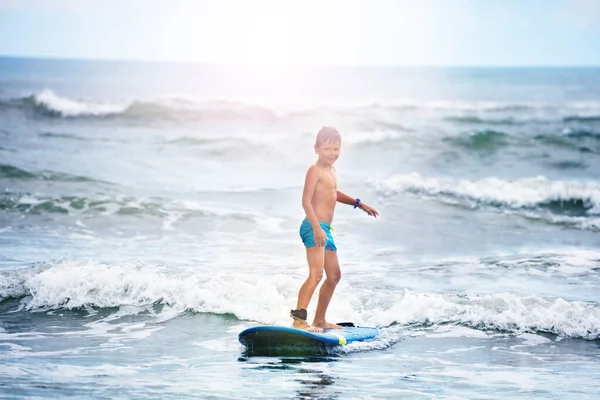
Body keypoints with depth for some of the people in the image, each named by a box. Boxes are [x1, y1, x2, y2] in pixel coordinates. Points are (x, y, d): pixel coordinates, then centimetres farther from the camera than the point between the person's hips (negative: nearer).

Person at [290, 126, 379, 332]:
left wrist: (358, 203, 43)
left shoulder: (331, 170, 17)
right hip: (314, 228, -10)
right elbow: (306, 201, -21)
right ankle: (298, 318, -32)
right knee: (316, 273, -23)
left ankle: (319, 320, 28)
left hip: (325, 230, 10)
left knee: (334, 275, 19)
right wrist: (317, 227, -30)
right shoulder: (315, 170, -12)